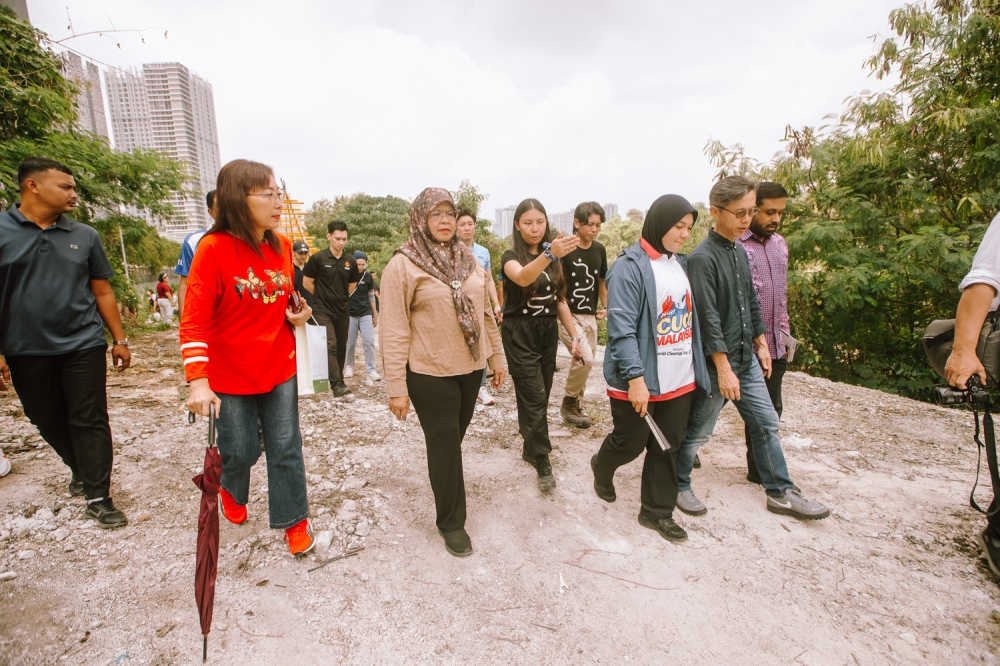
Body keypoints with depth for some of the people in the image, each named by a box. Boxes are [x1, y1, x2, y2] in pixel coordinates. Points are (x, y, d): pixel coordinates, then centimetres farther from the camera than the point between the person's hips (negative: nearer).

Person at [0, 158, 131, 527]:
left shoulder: (85, 236, 4)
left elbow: (102, 292, 8)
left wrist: (119, 339, 5)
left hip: (83, 346, 0)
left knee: (89, 422, 0)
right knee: (49, 422, 15)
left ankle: (98, 498, 7)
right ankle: (80, 469, 38)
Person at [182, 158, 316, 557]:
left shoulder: (282, 246, -1)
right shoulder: (214, 248, -16)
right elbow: (195, 320, -17)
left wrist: (300, 313, -5)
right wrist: (198, 381, -25)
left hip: (280, 369, 4)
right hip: (230, 376, -3)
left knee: (286, 449, 8)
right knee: (240, 451, 11)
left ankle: (293, 520, 26)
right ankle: (232, 491, 47)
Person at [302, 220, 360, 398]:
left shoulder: (350, 261, 5)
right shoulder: (318, 258, -7)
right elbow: (307, 283, -1)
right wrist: (323, 296, 7)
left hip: (343, 312, 4)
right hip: (323, 311, -4)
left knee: (341, 348, 9)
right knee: (330, 346, -14)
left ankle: (338, 380, 21)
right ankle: (337, 384, -18)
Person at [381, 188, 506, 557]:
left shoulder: (468, 260, 8)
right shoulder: (402, 265, -10)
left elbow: (485, 313, 13)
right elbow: (394, 330, -13)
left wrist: (497, 357, 13)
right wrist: (396, 386, -15)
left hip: (470, 367, 5)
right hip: (430, 373, -5)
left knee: (453, 438, 19)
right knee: (445, 446, 5)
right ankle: (451, 522, 23)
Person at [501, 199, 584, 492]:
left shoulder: (554, 260, 9)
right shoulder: (511, 256, -9)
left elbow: (560, 300, 12)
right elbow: (522, 278, -34)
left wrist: (575, 335, 7)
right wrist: (549, 254, -50)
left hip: (548, 332, 5)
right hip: (520, 333, -5)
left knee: (539, 397, 12)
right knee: (535, 398, -7)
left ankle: (530, 447, 30)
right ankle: (542, 462, 6)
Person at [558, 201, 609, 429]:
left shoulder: (599, 250, 8)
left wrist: (605, 306, 7)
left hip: (590, 316, 7)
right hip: (568, 315, -6)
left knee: (586, 361, 10)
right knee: (584, 358, -18)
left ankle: (576, 405, 27)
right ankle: (569, 402, 5)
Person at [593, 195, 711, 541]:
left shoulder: (680, 263, 11)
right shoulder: (631, 266, -13)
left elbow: (689, 318, 17)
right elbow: (621, 328, -19)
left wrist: (697, 369, 15)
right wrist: (635, 378, -24)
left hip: (680, 381, 7)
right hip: (639, 382, -7)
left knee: (668, 448, 13)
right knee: (630, 444, 9)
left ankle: (657, 512, 30)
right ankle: (601, 468, 42)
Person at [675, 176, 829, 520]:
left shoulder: (739, 251, 10)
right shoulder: (702, 257, -17)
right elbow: (708, 317, -22)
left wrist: (761, 344, 16)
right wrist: (724, 368, -22)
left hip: (747, 359, 8)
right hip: (716, 362, -8)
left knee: (766, 424, 14)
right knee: (698, 431, 5)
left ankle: (780, 493, 29)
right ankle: (679, 486, 25)